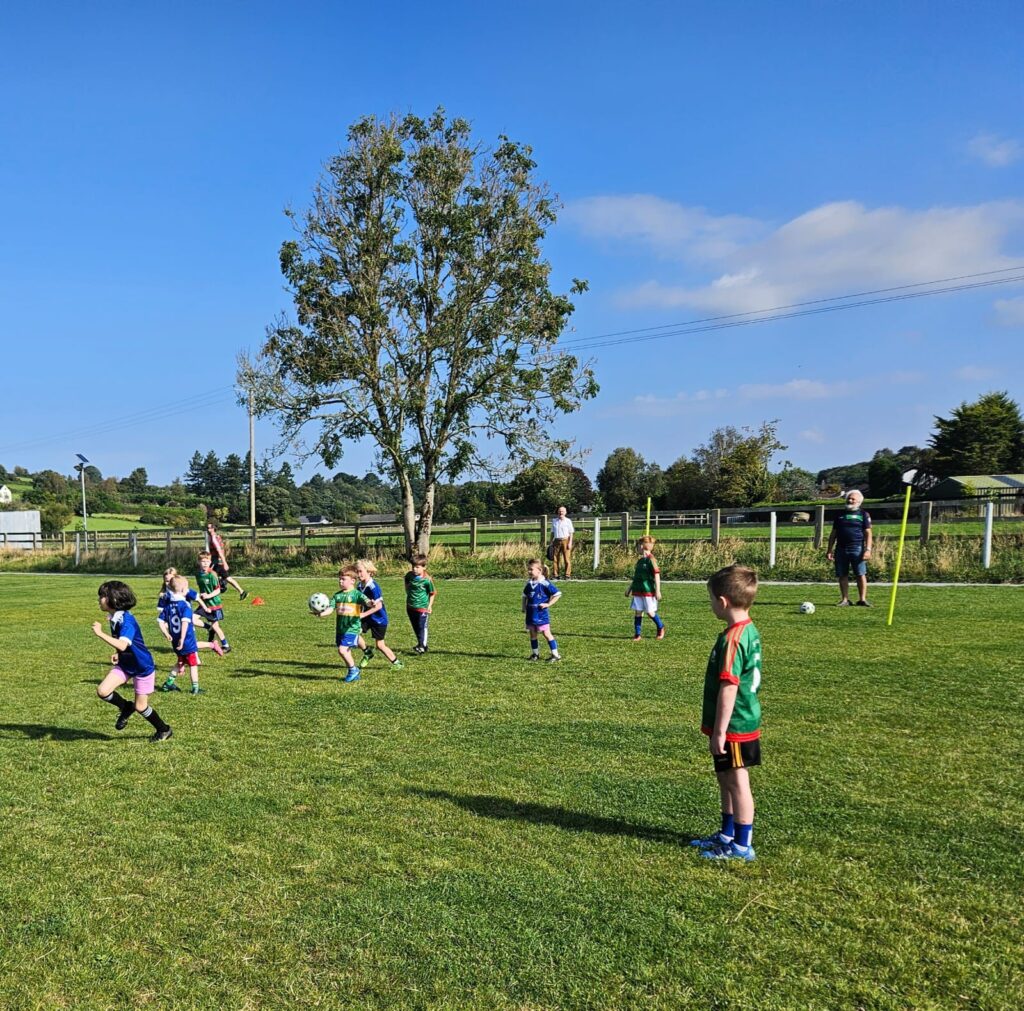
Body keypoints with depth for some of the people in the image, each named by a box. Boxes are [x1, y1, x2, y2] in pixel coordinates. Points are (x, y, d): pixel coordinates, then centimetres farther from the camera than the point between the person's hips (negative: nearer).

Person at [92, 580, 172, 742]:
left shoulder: (126, 620, -28)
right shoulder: (113, 618, -2)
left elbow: (122, 645, -42)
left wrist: (100, 633, -40)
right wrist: (119, 655, 4)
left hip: (143, 667, -7)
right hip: (125, 664, 7)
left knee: (140, 707, 4)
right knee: (102, 690, -11)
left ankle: (164, 730, 27)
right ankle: (125, 707, 16)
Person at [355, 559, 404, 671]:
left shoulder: (373, 587, -24)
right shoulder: (359, 586, 0)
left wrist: (363, 615, -29)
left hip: (379, 619, -7)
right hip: (367, 617, 7)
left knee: (379, 644, 1)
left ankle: (397, 663, 19)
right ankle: (367, 652, 15)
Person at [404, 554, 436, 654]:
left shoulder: (427, 580, -20)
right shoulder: (409, 575, -6)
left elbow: (432, 593, -9)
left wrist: (430, 605, -11)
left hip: (422, 607, -5)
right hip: (410, 606, 6)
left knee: (422, 627, 0)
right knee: (415, 627, 16)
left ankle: (422, 646, 12)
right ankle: (420, 644, 32)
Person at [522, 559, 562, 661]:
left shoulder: (545, 583, -14)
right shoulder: (529, 583, 7)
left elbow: (558, 594, -14)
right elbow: (525, 595, 24)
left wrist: (548, 604, -15)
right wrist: (524, 606, 12)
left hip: (542, 614, -7)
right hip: (530, 614, 7)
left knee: (546, 634, -5)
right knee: (532, 634, 12)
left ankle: (555, 654, 1)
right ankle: (535, 654, 24)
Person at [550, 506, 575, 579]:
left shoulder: (568, 521, 2)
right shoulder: (554, 521, 12)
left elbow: (571, 533, 0)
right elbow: (552, 532, 17)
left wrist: (570, 543, -8)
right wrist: (551, 542, 11)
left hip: (565, 541, -3)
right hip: (556, 541, 3)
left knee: (567, 559, -4)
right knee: (555, 559, 1)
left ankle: (568, 575, 0)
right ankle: (556, 575, 7)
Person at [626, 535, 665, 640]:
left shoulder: (651, 560, -11)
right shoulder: (640, 560, 13)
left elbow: (657, 575, -14)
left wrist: (658, 591, -18)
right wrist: (630, 589, 24)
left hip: (648, 591, -7)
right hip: (638, 591, 7)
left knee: (650, 612, 0)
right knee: (637, 612, 3)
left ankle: (661, 628, 24)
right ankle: (637, 635, 7)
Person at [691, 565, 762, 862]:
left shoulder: (731, 639, -25)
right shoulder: (750, 631, 6)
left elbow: (728, 687, -25)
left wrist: (720, 731, -21)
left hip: (733, 727, -10)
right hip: (745, 721, 10)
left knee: (737, 782, 4)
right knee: (726, 780, 21)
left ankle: (742, 845, 17)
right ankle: (728, 834, 36)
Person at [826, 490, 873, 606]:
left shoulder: (864, 514, 7)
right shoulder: (840, 515, 17)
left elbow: (868, 534, 1)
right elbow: (833, 534, 18)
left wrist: (868, 549, -10)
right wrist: (829, 550, 10)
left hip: (857, 549, -3)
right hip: (841, 549, 3)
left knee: (861, 575, -5)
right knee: (842, 576, 3)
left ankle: (862, 599, 1)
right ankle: (844, 600, 10)